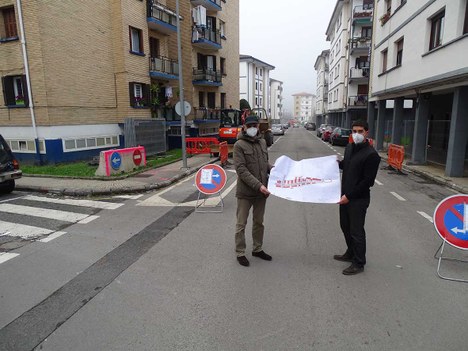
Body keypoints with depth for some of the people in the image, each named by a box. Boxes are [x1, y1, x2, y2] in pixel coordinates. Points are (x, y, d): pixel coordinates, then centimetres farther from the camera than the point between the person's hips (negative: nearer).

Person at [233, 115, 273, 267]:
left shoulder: (262, 142, 8)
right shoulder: (239, 145, -11)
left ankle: (257, 249, 35)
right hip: (245, 192, -6)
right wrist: (258, 185, -24)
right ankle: (240, 253, 22)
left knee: (259, 222, 18)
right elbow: (241, 170, -18)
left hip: (261, 191, 6)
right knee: (241, 224, 7)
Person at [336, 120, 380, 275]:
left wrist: (349, 196, -19)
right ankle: (351, 253, 40)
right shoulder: (349, 147, 7)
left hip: (358, 199, -8)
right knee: (345, 226, 20)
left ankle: (359, 263, 19)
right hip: (345, 195, 8)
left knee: (356, 231, 2)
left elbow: (367, 181, -19)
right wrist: (337, 163, 3)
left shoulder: (371, 154, -17)